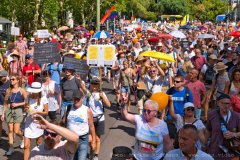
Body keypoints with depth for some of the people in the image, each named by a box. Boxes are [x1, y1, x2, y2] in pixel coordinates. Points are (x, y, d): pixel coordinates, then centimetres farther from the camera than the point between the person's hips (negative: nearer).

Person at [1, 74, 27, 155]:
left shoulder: (21, 90, -5)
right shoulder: (8, 90, 6)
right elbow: (5, 103, 10)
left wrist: (17, 104, -13)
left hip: (18, 111, -4)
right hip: (9, 111, 4)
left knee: (16, 131, -7)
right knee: (10, 130, 5)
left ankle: (23, 139, 26)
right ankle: (11, 148, 13)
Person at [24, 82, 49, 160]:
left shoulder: (43, 98, -10)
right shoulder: (29, 97, -3)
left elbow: (46, 112, -7)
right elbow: (26, 108, 7)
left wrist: (37, 112, -22)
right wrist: (26, 109, -16)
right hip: (28, 123, 2)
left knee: (39, 144, 16)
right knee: (26, 146, -3)